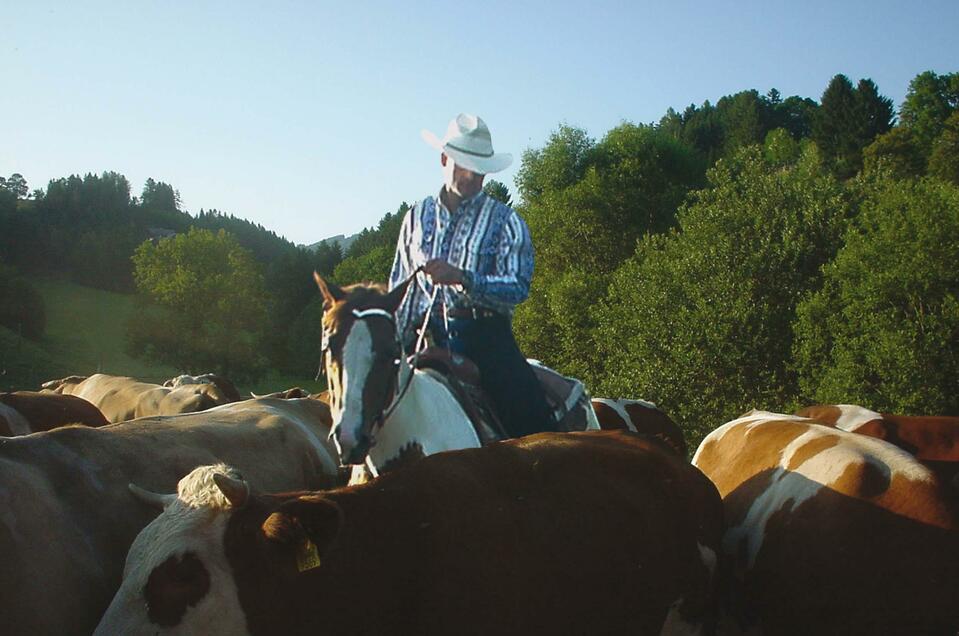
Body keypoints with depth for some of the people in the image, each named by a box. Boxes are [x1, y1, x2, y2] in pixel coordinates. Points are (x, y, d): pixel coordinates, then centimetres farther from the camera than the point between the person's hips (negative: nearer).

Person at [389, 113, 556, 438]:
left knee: (532, 422, -18)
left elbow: (518, 287, -9)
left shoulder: (504, 220, 4)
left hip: (485, 337, -3)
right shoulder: (418, 216, 16)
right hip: (427, 337, 3)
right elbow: (399, 288, 20)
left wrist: (462, 278, -23)